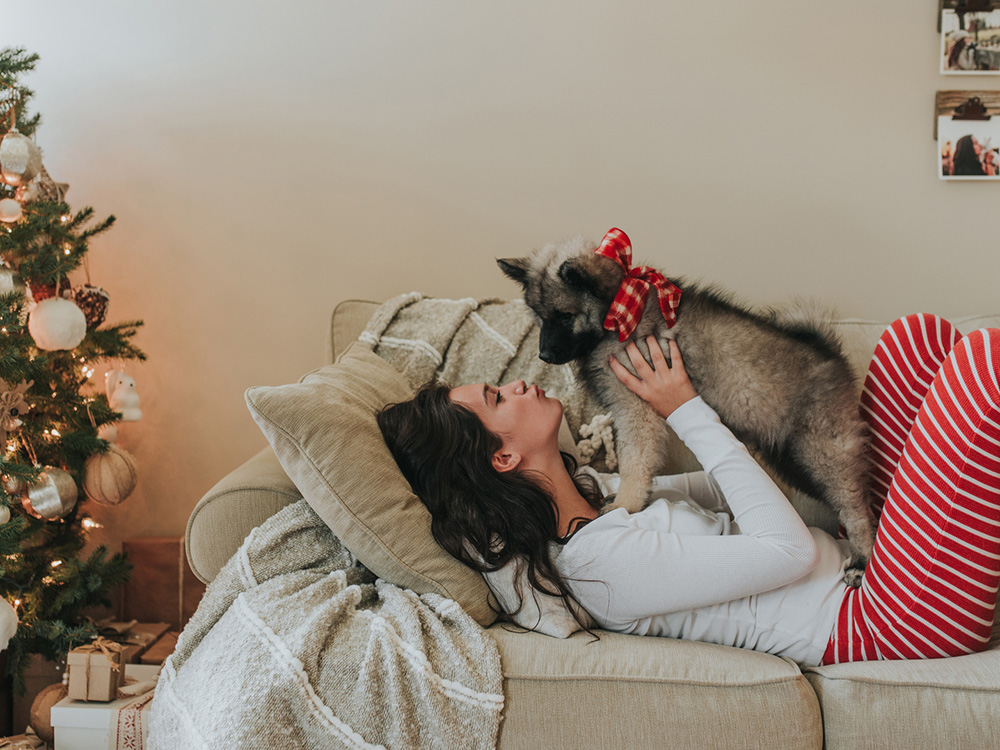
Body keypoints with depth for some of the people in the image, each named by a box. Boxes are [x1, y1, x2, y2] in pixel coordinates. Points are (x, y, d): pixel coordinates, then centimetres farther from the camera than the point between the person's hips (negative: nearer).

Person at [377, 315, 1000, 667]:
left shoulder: (587, 491, 4)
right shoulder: (602, 562, -24)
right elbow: (788, 550, -22)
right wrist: (688, 414, -18)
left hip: (856, 553, 9)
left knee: (920, 334, 7)